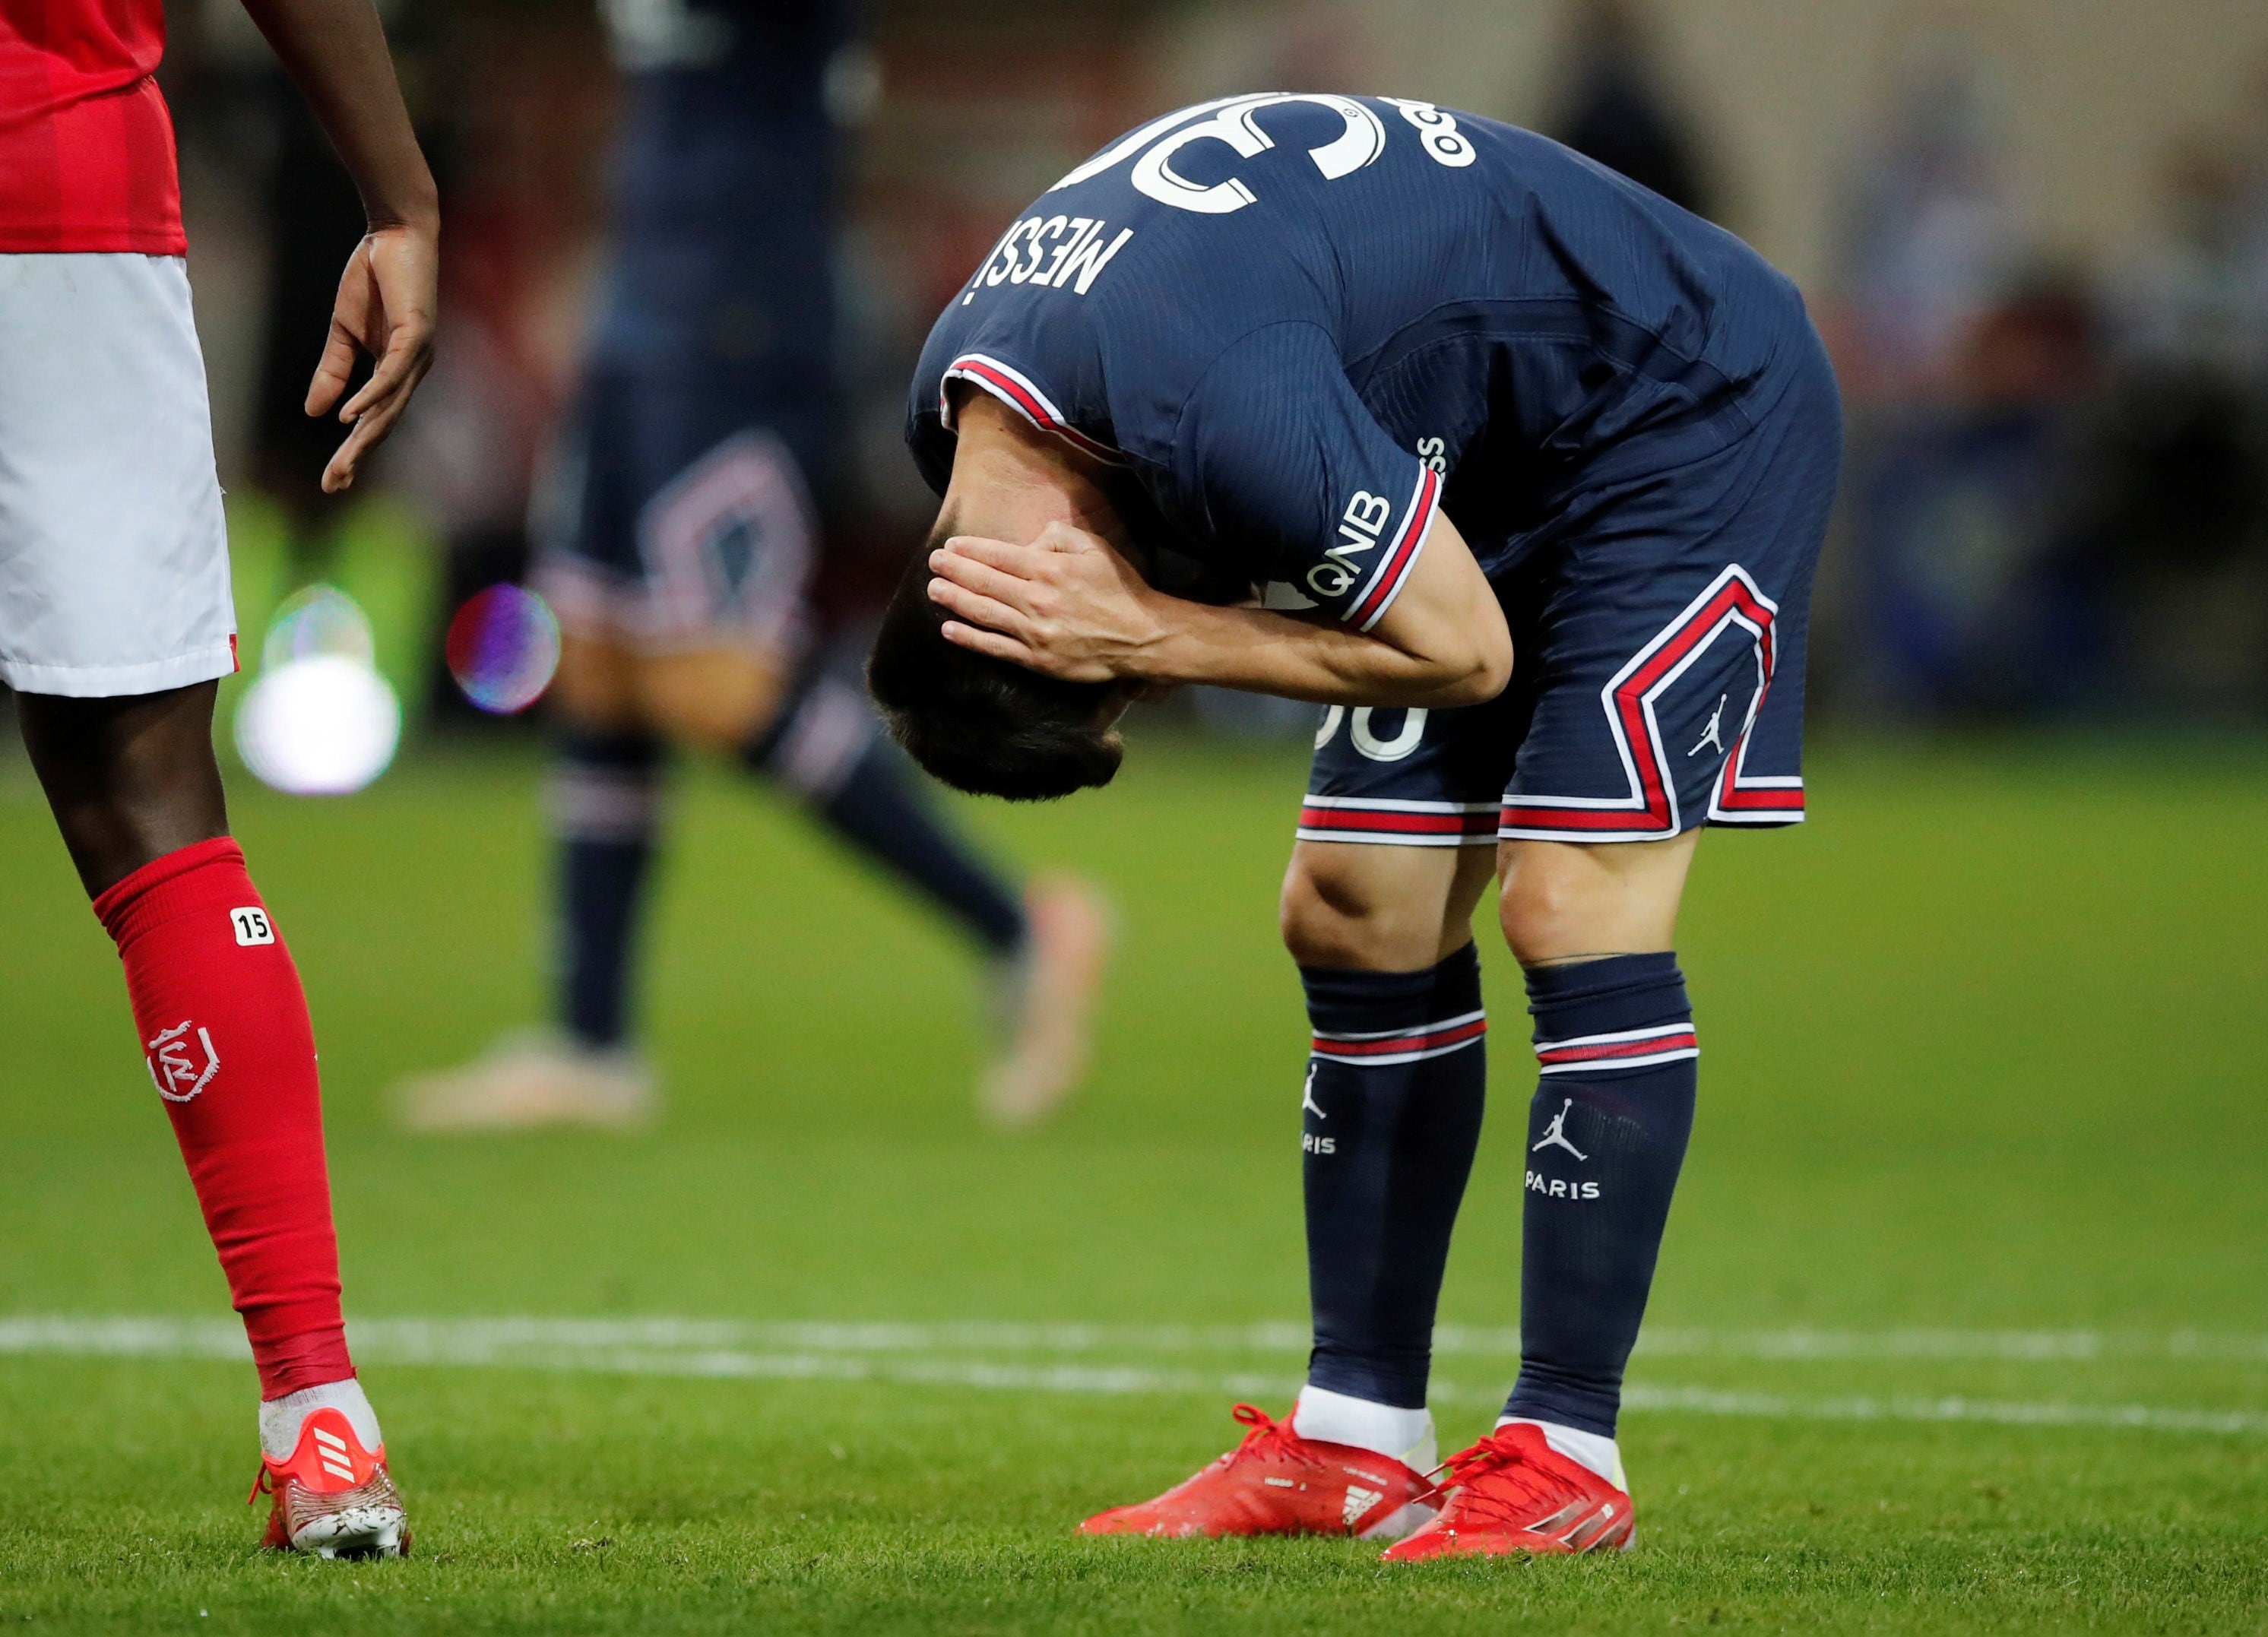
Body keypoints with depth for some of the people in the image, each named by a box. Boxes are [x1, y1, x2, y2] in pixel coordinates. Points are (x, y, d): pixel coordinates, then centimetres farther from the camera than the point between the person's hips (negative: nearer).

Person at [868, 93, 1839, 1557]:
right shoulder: (958, 404, -10)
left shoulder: (1223, 407, -39)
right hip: (1486, 473, 9)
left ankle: (1568, 1458, -12)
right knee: (1355, 923, 5)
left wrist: (1165, 636, -28)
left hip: (1688, 420, -9)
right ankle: (1360, 1443, 11)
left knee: (1573, 913, -16)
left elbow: (1466, 651, -26)